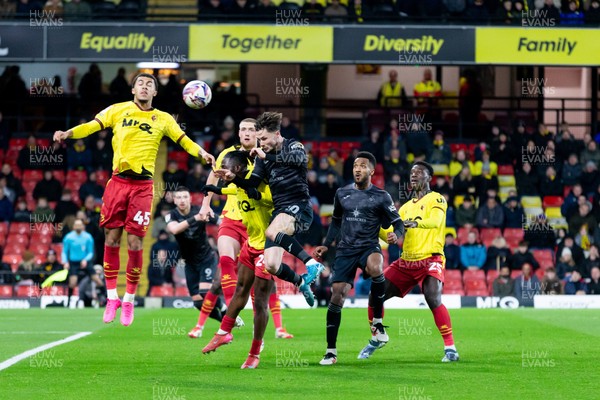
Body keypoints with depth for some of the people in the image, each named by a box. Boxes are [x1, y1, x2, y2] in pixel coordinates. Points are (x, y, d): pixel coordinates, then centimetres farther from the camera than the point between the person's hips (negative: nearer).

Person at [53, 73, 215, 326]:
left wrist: (202, 153, -11)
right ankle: (112, 298, 12)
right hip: (118, 181, 0)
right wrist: (68, 134, -14)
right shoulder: (119, 110, 7)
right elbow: (92, 126, 1)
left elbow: (184, 140, 7)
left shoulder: (163, 119, 9)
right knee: (111, 240, 0)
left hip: (142, 185, 0)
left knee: (135, 243, -4)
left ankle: (129, 300, 9)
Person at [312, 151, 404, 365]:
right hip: (345, 249, 3)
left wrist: (396, 235, -20)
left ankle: (377, 322, -19)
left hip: (369, 247, -3)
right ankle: (331, 351, 2)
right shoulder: (342, 193, 11)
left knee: (375, 268, -38)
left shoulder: (381, 197, 1)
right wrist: (326, 245, 18)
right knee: (337, 295, -8)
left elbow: (397, 222, 2)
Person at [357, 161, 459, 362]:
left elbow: (435, 221, -22)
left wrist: (414, 223, -40)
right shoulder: (406, 207, 20)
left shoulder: (436, 199, 0)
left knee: (434, 301, -27)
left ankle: (450, 348, -20)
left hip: (430, 260, -7)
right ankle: (376, 339, 20)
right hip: (406, 261, 7)